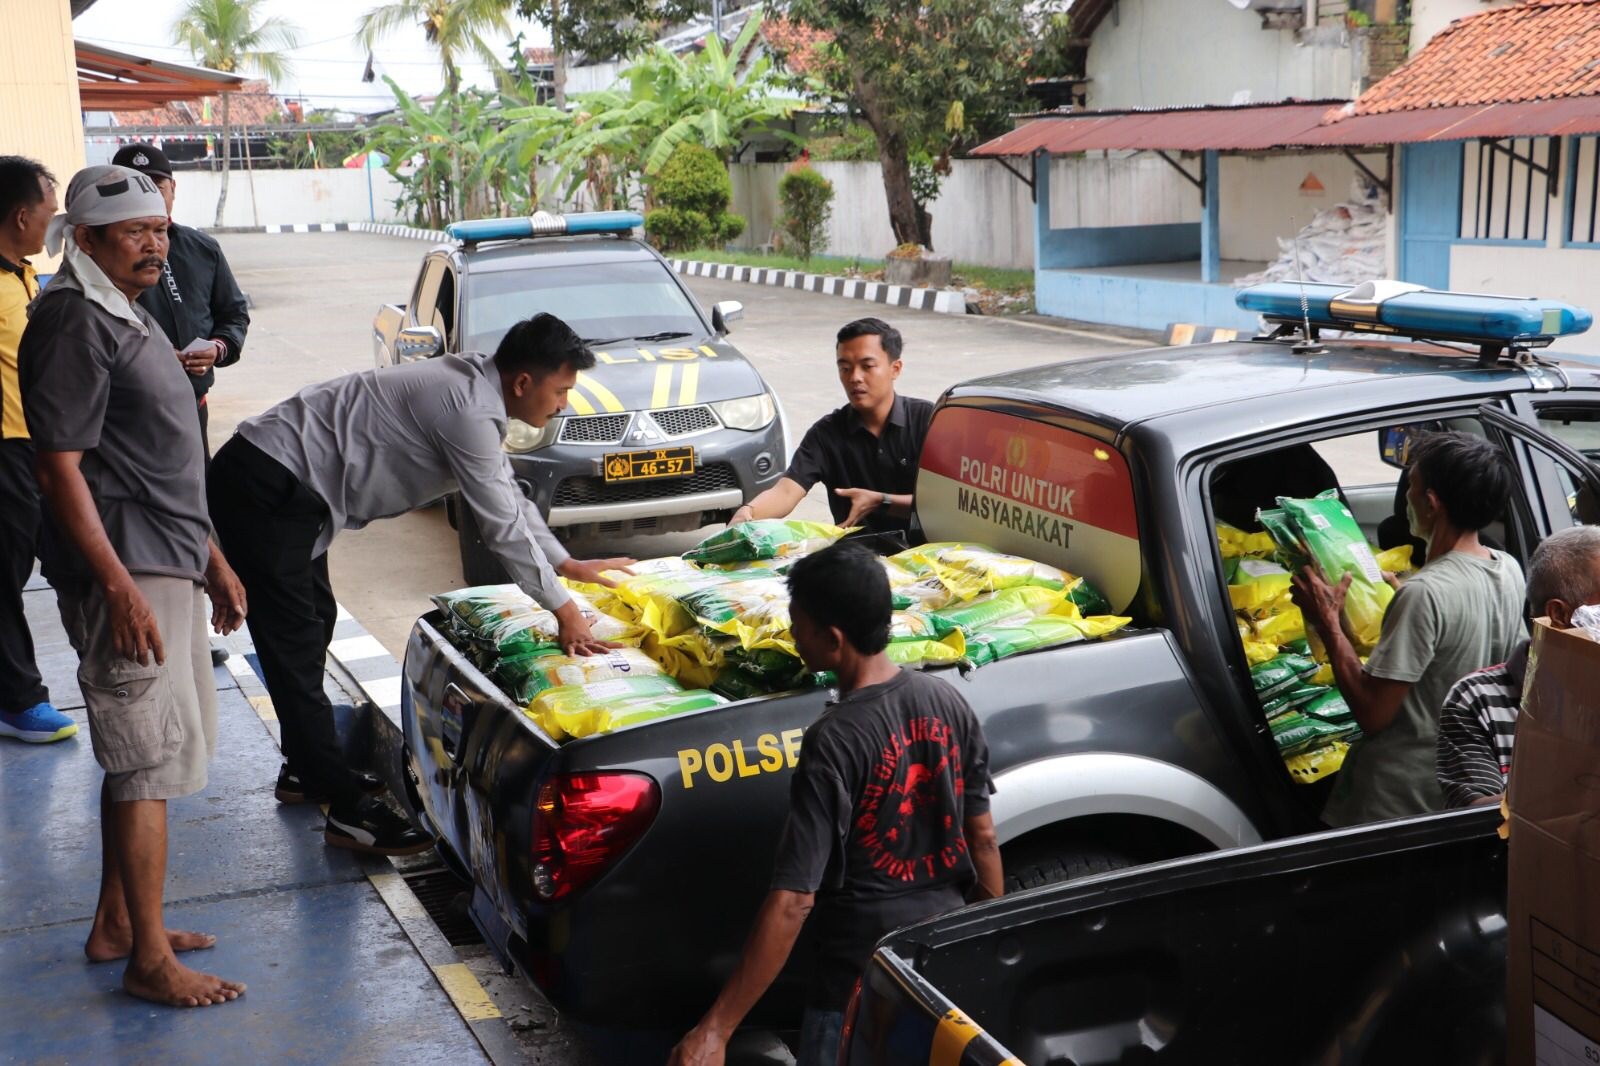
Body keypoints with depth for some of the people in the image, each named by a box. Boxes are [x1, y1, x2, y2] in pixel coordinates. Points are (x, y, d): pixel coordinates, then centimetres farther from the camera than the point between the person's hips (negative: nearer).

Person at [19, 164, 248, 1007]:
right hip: (127, 576, -10)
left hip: (167, 565, 10)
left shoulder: (127, 318, 19)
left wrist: (210, 559, 23)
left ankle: (115, 924, 27)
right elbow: (60, 468, -19)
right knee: (148, 763, -6)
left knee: (137, 756, 16)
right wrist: (119, 586, -24)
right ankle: (149, 962, 3)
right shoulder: (73, 323, -13)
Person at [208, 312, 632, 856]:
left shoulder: (473, 388, 9)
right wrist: (562, 607, -8)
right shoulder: (468, 412, -22)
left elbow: (510, 496, 20)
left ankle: (306, 770, 36)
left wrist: (568, 563, 24)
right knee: (296, 646, -7)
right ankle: (348, 810, -5)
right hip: (264, 489, -11)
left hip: (284, 484, 11)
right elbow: (503, 525, -17)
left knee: (315, 622, 21)